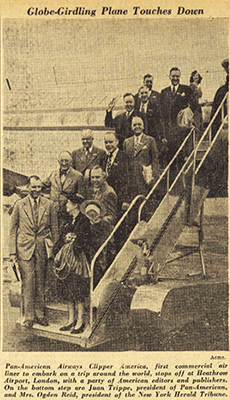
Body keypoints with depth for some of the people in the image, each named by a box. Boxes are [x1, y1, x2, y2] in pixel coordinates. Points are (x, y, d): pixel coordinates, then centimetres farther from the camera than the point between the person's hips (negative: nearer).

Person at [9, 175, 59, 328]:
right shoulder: (19, 205, 3)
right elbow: (13, 229, 6)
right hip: (25, 247, -1)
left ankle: (40, 314, 18)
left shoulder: (49, 204, 5)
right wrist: (13, 252, 1)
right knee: (28, 281, -3)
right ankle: (28, 316, 6)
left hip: (43, 248, 1)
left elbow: (54, 228, 9)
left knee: (41, 281, 6)